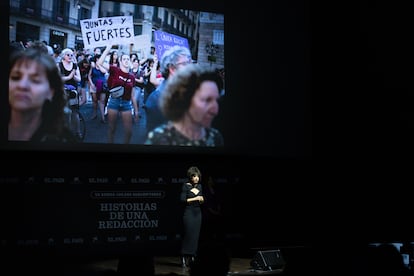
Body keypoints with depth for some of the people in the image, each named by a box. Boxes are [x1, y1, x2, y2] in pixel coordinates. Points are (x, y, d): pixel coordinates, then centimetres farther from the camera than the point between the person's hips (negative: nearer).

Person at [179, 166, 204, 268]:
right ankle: (184, 259, -4)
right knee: (187, 235, -8)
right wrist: (195, 198, -16)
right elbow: (182, 200, -14)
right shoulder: (186, 186, -6)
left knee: (196, 236, 3)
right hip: (189, 213, -6)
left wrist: (202, 200, -2)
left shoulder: (199, 186, 11)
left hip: (198, 213, 6)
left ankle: (192, 258, 8)